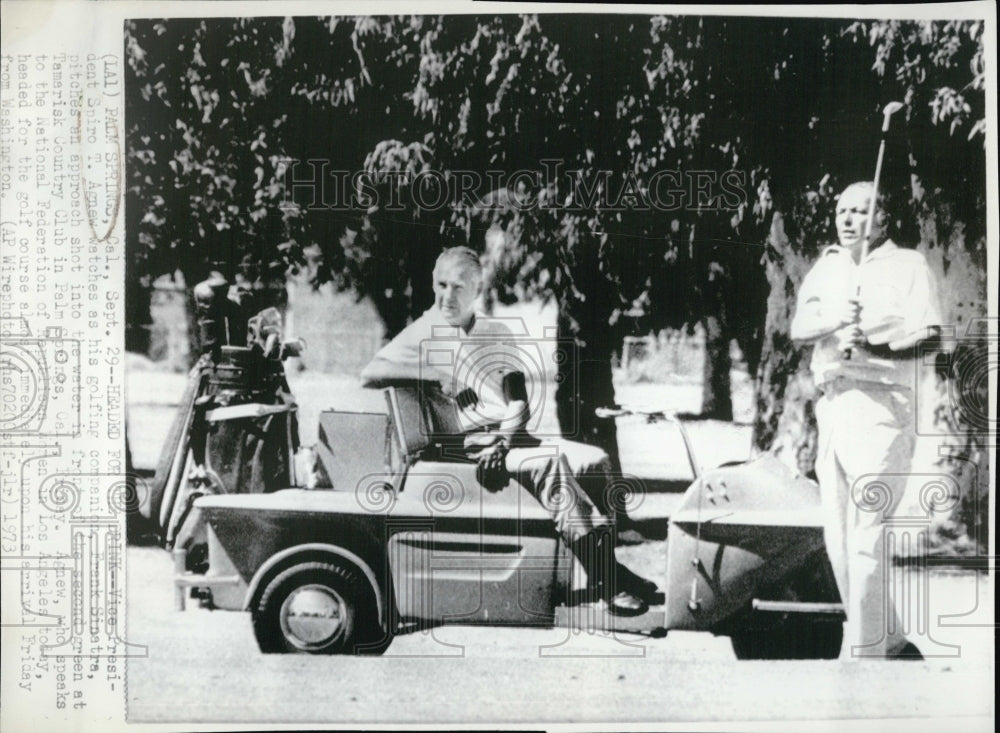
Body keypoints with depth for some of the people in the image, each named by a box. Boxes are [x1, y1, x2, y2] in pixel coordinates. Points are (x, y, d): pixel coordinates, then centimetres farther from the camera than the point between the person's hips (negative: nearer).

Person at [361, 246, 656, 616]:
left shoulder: (498, 333, 17)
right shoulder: (423, 334, 3)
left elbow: (519, 403, 9)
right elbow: (368, 374, -11)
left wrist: (501, 443, -11)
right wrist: (434, 373, -15)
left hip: (511, 437, 6)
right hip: (469, 446, -6)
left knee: (597, 459, -13)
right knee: (550, 462, -29)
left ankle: (605, 564, -14)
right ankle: (605, 579, -28)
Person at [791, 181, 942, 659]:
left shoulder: (908, 265, 3)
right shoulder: (827, 266, 18)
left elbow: (928, 334, -8)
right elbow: (798, 328, 5)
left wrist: (869, 345, -22)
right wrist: (833, 321, -16)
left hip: (882, 405, -6)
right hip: (832, 403, 6)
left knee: (866, 535, -11)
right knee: (837, 538, 9)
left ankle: (861, 653, -6)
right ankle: (889, 641, 22)